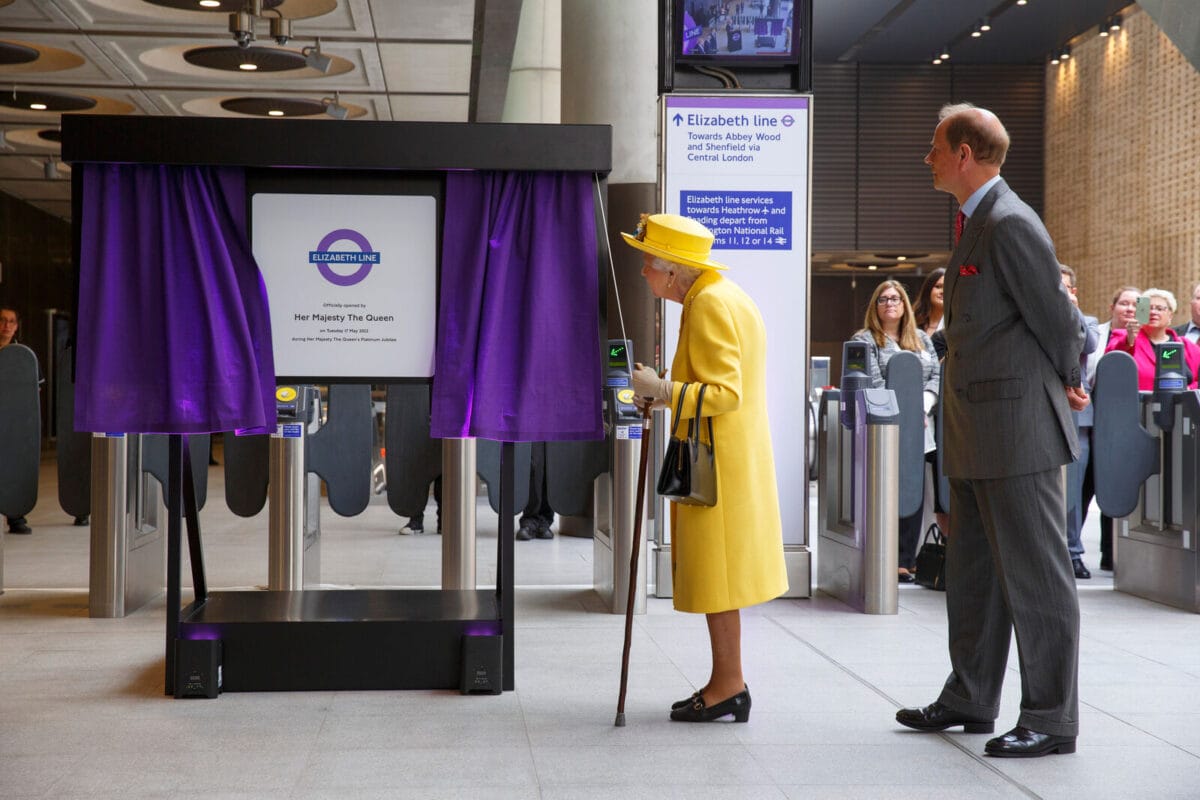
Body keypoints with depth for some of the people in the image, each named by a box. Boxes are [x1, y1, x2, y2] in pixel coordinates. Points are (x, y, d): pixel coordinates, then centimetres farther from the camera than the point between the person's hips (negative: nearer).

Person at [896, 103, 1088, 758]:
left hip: (1017, 424, -10)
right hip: (976, 433, 10)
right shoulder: (974, 222, 15)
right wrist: (1064, 383, 17)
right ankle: (970, 699, 29)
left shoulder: (1009, 224, -16)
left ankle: (1051, 719, 6)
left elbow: (1053, 317, -12)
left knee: (1034, 574, -2)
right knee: (972, 570, 17)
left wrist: (1067, 384, 3)